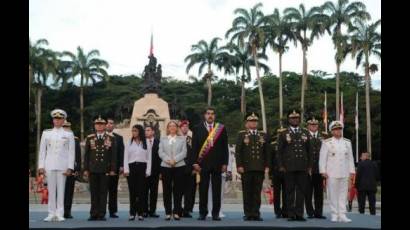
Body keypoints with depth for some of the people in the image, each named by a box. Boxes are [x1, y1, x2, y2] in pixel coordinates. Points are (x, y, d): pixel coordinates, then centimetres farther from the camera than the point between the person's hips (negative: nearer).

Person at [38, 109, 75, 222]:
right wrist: (41, 166, 1)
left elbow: (71, 152, 2)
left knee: (61, 189, 0)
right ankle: (51, 214, 8)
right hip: (49, 165, 1)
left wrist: (70, 167, -5)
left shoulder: (69, 134, 5)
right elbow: (42, 151, 8)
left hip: (63, 166, -1)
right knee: (51, 190, 3)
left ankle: (60, 214, 4)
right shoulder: (46, 133, 9)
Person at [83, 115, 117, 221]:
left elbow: (113, 155, 2)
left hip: (105, 170, -1)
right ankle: (94, 214, 9)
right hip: (93, 169, 1)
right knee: (94, 193, 4)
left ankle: (101, 214, 7)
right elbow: (86, 155, 8)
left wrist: (113, 169, -3)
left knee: (103, 192, 2)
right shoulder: (89, 138, 7)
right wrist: (85, 169, 2)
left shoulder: (111, 138, 4)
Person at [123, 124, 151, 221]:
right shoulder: (129, 143, 8)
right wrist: (126, 170, -6)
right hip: (131, 167, 1)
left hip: (142, 167, -1)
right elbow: (126, 157, 4)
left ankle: (140, 213, 6)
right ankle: (132, 213, 7)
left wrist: (148, 171, -3)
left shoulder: (146, 143, 5)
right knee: (132, 191, 2)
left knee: (141, 191, 0)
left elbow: (149, 158, 4)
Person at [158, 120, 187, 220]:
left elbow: (184, 152, 0)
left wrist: (174, 160, -15)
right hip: (165, 166, 1)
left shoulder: (182, 139, 12)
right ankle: (168, 212, 4)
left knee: (178, 190, -2)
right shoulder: (163, 139, 14)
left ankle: (177, 212, 2)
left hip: (179, 166, -1)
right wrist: (168, 160, -14)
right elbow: (160, 152, 2)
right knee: (167, 190, 0)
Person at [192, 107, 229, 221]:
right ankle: (202, 213, 11)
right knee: (203, 189, 2)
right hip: (203, 164, 0)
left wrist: (224, 163, 0)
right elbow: (194, 147, 4)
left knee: (216, 190, 3)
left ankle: (215, 213, 11)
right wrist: (195, 162, -4)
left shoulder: (221, 128, 7)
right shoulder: (198, 129, 6)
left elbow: (225, 147, 6)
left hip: (217, 164, 1)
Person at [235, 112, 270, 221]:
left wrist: (267, 166, 4)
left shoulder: (263, 135, 12)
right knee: (247, 192, 2)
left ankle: (256, 213, 6)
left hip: (260, 168, 2)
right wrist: (239, 165, -8)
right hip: (246, 168, -2)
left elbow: (267, 152, 12)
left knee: (257, 192, 1)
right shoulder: (242, 134, 5)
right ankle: (248, 214, 9)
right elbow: (238, 151, 0)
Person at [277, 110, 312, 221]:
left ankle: (299, 214, 7)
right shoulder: (283, 134, 5)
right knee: (290, 191, 1)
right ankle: (291, 214, 6)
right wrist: (281, 165, -4)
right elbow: (279, 151, 3)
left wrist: (310, 166, 8)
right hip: (289, 167, -2)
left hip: (303, 167, 2)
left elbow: (309, 151, 13)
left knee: (301, 191, 2)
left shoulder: (305, 133, 12)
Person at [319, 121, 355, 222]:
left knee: (343, 194, 4)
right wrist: (323, 171, -8)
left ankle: (342, 215, 7)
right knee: (333, 194, 0)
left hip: (344, 173, 3)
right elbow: (322, 158, -2)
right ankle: (334, 215, 6)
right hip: (331, 173, -3)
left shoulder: (347, 142, 11)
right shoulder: (327, 143, 0)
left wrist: (351, 171, 9)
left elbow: (350, 158, 13)